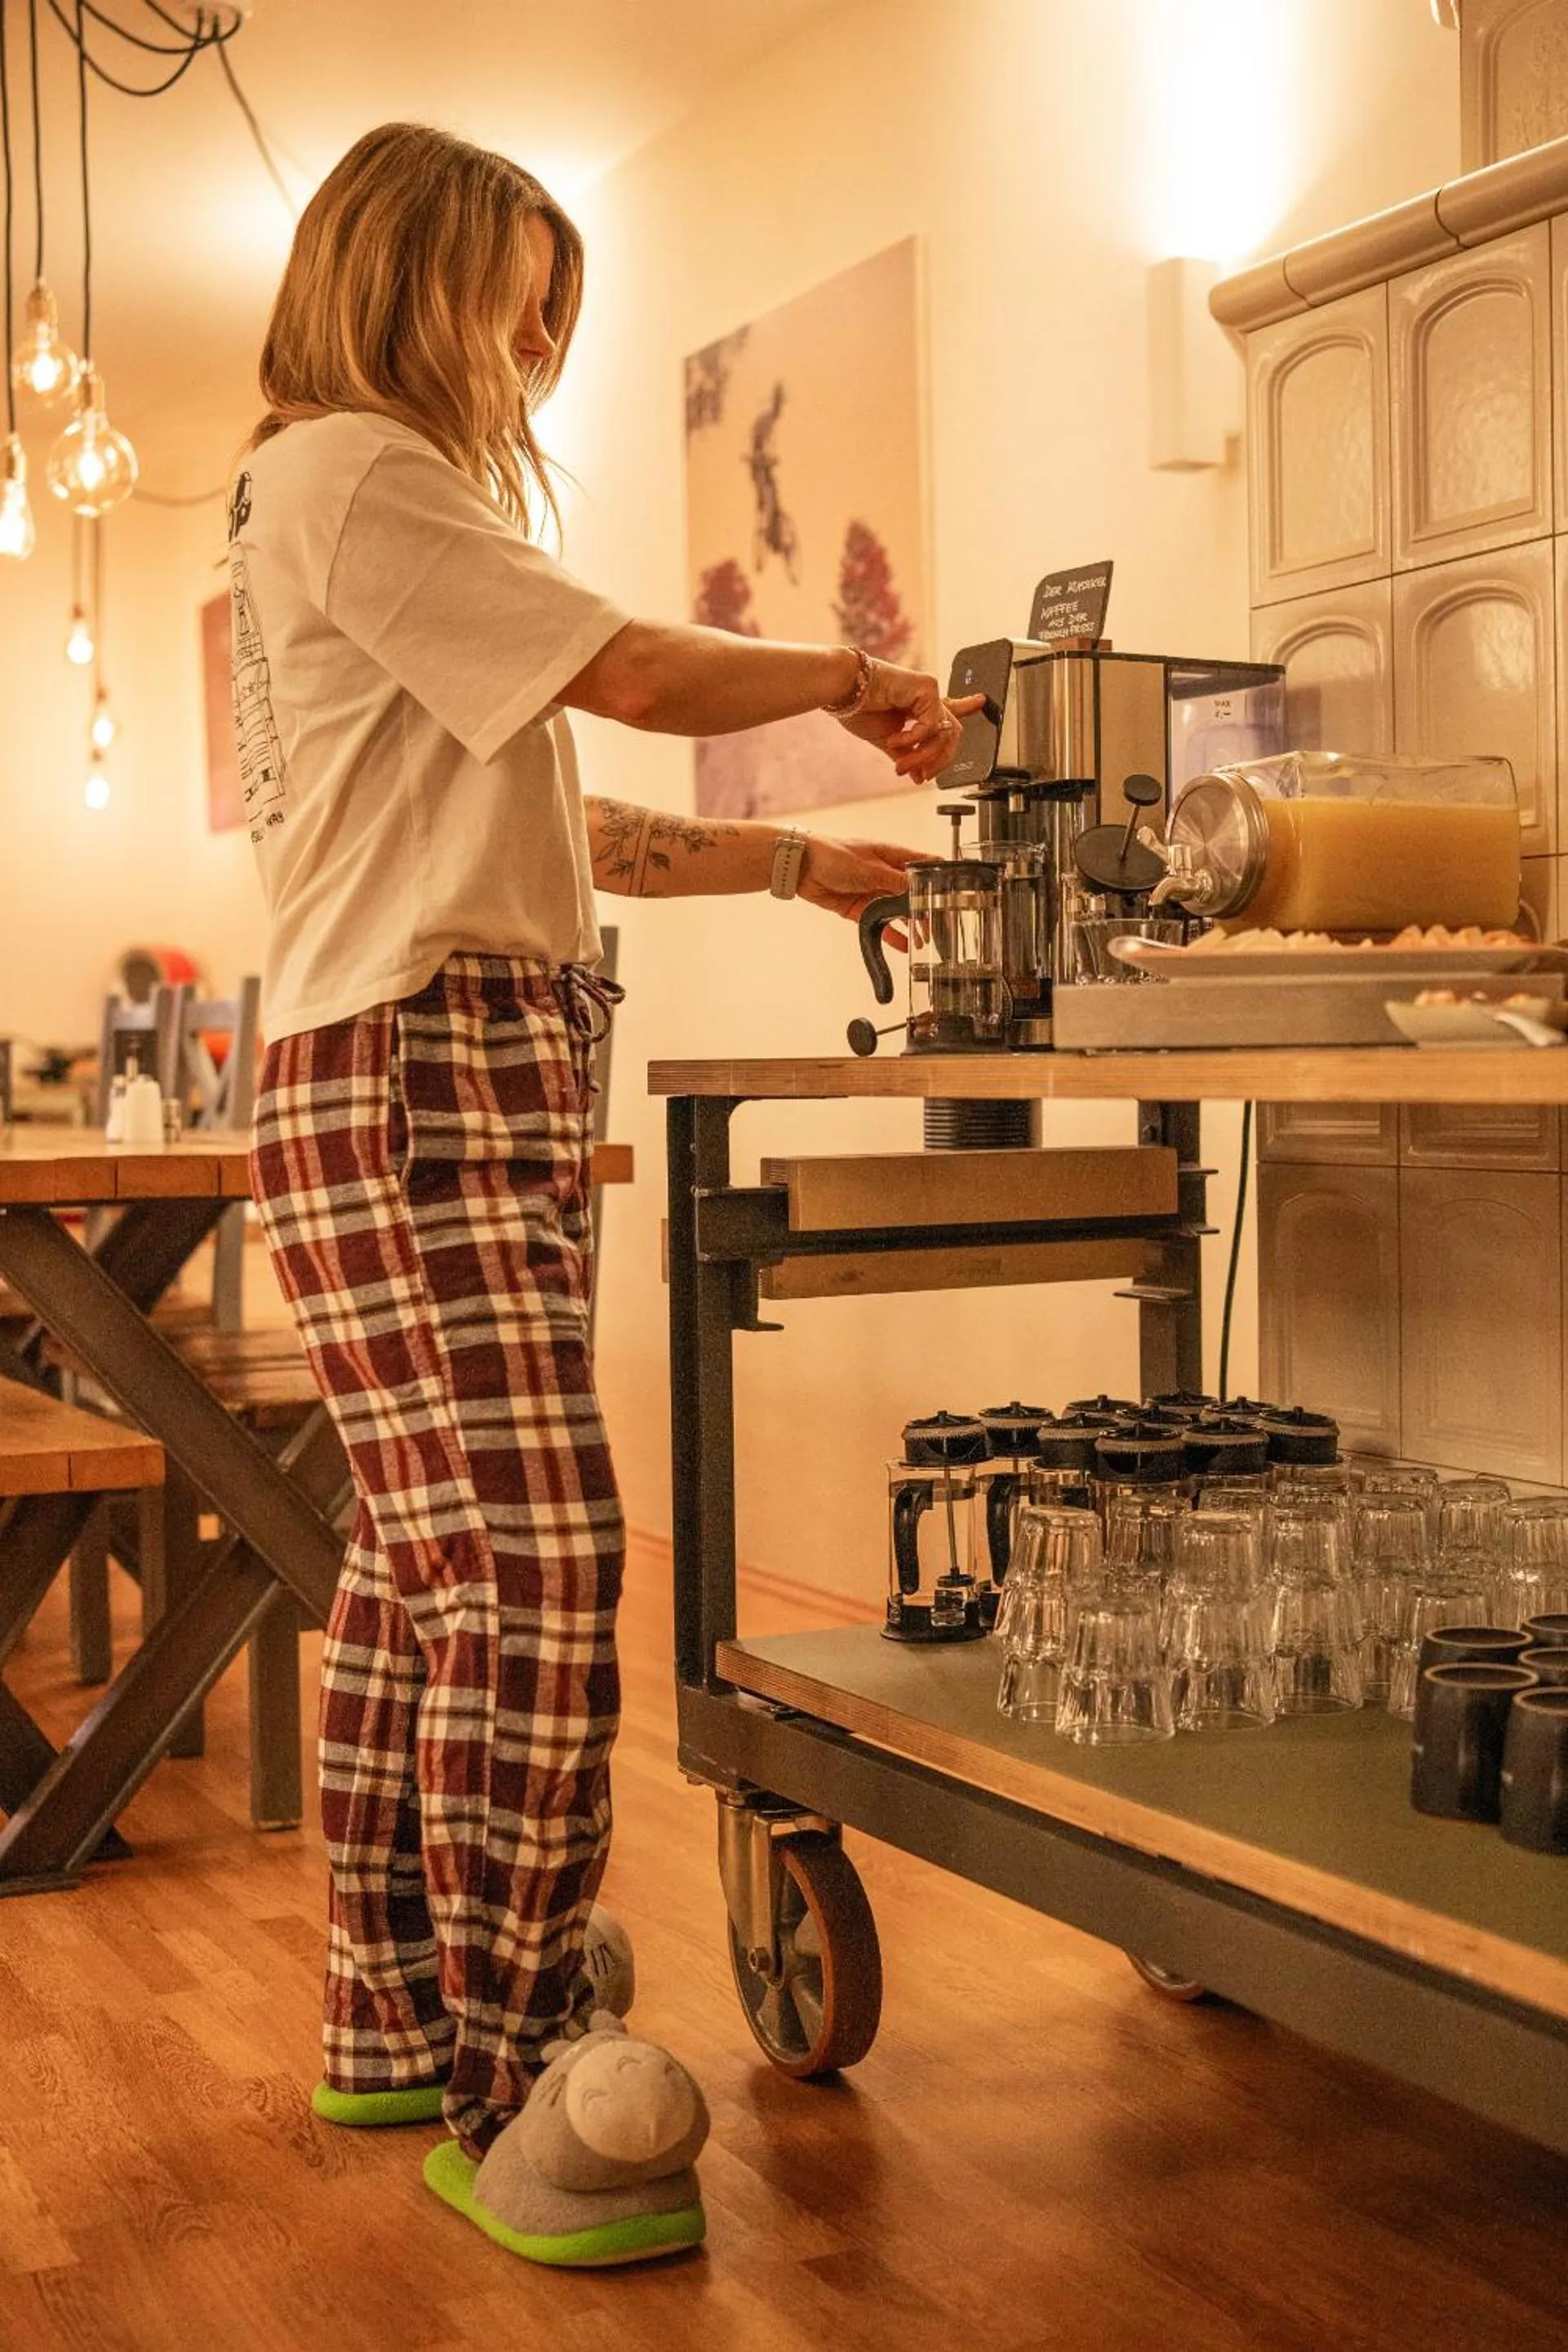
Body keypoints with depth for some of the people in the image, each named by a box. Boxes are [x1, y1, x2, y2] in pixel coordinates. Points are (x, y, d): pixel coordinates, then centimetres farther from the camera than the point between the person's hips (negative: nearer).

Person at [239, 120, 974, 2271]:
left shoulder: (400, 500, 27)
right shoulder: (347, 473, -5)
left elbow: (552, 825, 24)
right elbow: (634, 675, -9)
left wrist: (802, 860, 21)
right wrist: (856, 682, 7)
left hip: (498, 1074, 10)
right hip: (412, 1069, -10)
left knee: (419, 1567, 9)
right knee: (531, 1558, -17)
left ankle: (392, 2027, 17)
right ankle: (516, 2099, -12)